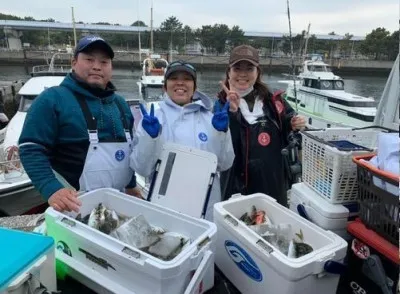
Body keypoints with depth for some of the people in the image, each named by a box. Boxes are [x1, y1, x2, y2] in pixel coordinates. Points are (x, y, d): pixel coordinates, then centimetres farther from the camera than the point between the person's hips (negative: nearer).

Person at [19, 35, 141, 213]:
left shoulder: (120, 103, 10)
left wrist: (132, 185, 18)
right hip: (75, 203, -6)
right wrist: (52, 189, -29)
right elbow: (32, 149, -16)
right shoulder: (52, 99, -10)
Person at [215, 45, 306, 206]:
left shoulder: (273, 102, 3)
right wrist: (231, 112, -27)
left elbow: (285, 140, 14)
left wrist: (294, 127, -6)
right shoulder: (221, 105, -4)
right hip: (235, 188, -2)